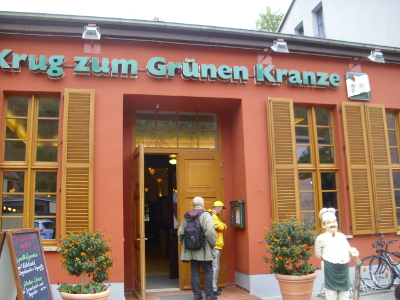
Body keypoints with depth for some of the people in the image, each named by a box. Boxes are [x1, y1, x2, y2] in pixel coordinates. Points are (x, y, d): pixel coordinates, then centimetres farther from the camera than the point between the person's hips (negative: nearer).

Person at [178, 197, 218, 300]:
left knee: (195, 273, 12)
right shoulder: (205, 214, -10)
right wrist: (213, 243, -8)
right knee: (208, 272, 7)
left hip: (191, 250, 5)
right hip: (204, 250, -5)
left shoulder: (187, 216, 8)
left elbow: (180, 233, 9)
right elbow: (210, 231, -21)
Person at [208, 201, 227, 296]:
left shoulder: (214, 216, 20)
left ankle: (214, 286, 23)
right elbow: (221, 227, -18)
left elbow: (220, 227, 20)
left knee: (216, 266, 16)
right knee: (214, 266, -9)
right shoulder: (212, 216, -15)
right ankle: (213, 288, -7)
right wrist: (224, 225, 2)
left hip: (217, 245, 11)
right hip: (214, 246, -11)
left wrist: (222, 225, 1)